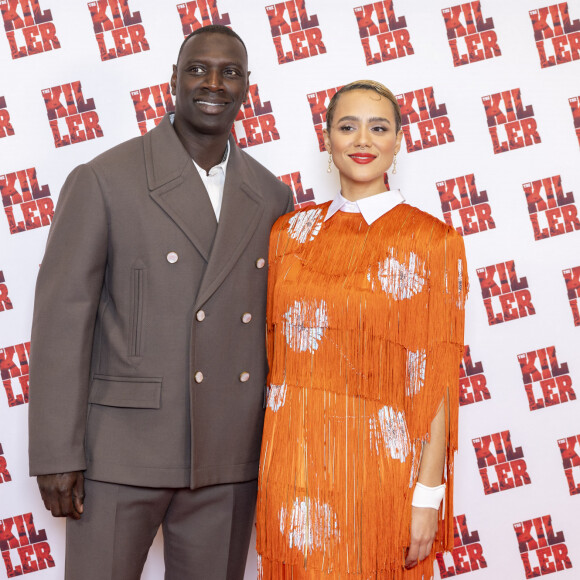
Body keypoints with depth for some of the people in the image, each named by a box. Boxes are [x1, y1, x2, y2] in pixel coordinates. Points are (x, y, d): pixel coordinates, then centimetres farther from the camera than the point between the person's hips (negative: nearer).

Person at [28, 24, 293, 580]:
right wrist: (58, 454, -11)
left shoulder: (272, 197, 8)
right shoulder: (102, 181, -5)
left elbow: (275, 323, 12)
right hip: (121, 453, -3)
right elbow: (62, 316, -8)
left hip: (228, 459, 4)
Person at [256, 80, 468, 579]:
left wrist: (429, 492, -11)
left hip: (380, 462, -3)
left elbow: (437, 375, -7)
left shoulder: (433, 240, -5)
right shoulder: (291, 231, 6)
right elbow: (273, 350, 9)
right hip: (295, 458, 3)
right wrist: (269, 469, 5)